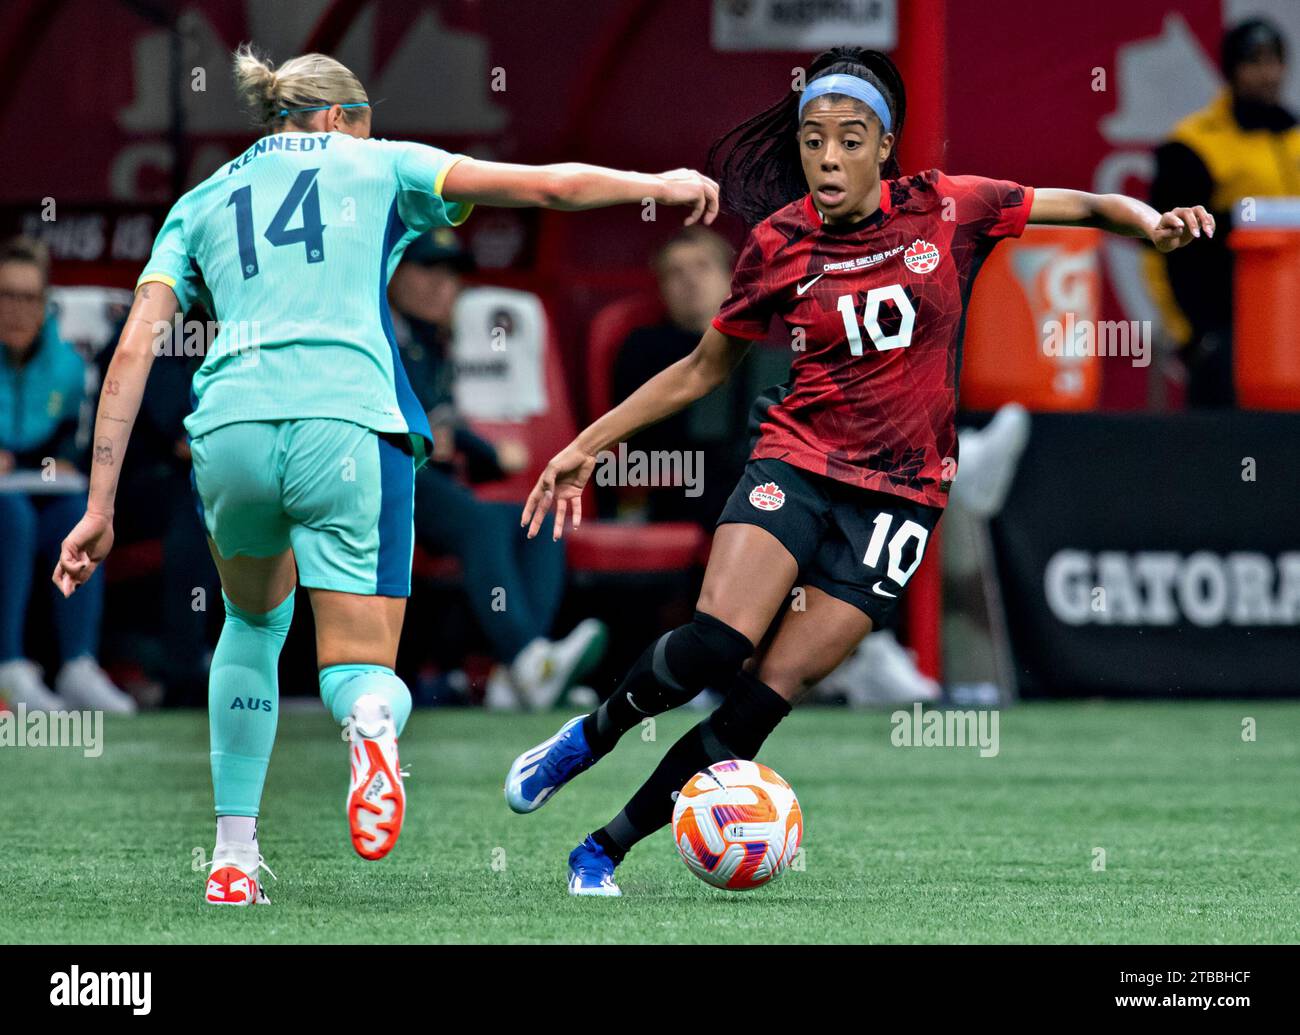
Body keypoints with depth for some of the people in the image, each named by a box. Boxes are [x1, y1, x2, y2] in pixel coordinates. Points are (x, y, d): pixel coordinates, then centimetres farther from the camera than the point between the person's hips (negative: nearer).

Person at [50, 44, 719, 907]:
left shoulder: (201, 205, 24)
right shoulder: (374, 165, 19)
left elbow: (135, 350, 14)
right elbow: (549, 185, 14)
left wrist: (101, 505, 13)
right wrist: (662, 186, 30)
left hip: (230, 431, 2)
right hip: (348, 426, -2)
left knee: (254, 623, 31)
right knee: (364, 671, 6)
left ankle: (234, 853, 20)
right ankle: (372, 718, -34)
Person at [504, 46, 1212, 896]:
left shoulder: (946, 209, -1)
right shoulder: (779, 243, 1)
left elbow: (1084, 206, 6)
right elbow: (701, 371, 12)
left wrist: (1151, 221, -15)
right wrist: (590, 444, 10)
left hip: (900, 495, 0)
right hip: (797, 465, 0)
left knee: (769, 696, -9)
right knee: (717, 643, -25)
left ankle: (607, 849, 0)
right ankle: (593, 733, 4)